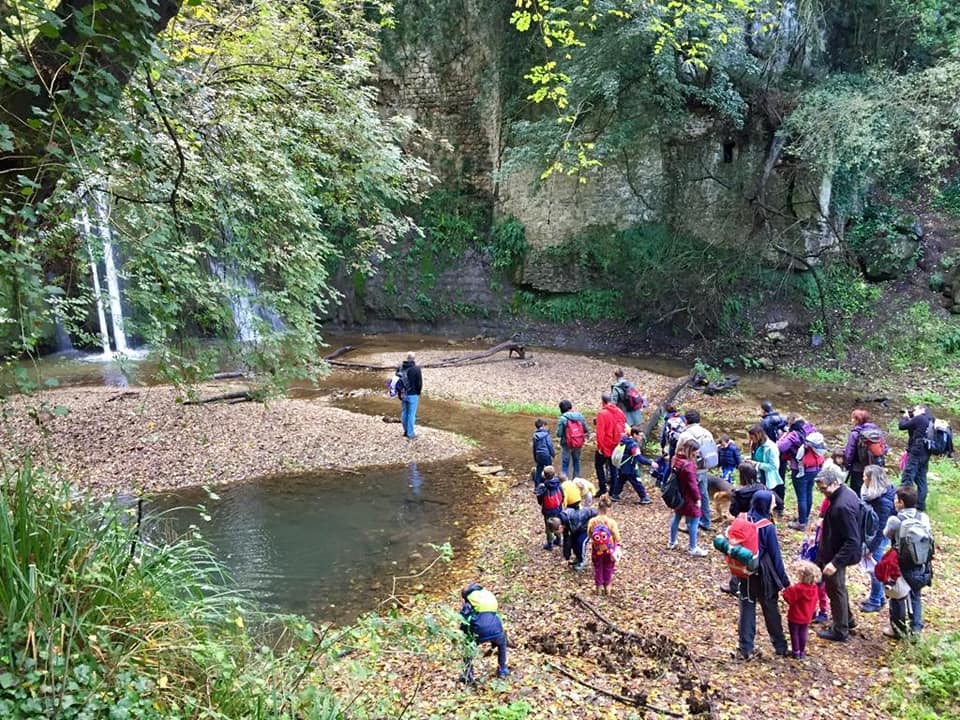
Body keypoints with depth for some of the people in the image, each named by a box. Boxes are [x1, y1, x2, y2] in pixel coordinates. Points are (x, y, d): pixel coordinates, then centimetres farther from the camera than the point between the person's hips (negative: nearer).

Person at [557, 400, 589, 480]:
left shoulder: (563, 418, -15)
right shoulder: (580, 416, -3)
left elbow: (559, 434, -15)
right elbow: (586, 430, 2)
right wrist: (587, 435, 22)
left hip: (566, 444, -4)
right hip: (579, 444, 4)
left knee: (565, 464, 4)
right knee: (576, 462, 19)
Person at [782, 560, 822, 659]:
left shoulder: (797, 588, -29)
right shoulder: (814, 587, -7)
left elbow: (789, 599, -23)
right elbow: (814, 602, 6)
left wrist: (787, 590, -11)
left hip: (795, 617, -6)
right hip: (807, 617, 6)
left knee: (794, 633, 9)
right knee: (802, 633, 18)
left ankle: (796, 652, 17)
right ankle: (802, 651, 28)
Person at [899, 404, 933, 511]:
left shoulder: (919, 418, -11)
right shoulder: (929, 421, 15)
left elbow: (902, 426, -6)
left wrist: (905, 417, 11)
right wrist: (910, 418, 14)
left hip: (916, 452, -9)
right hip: (925, 453, 9)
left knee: (907, 478, -8)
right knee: (921, 479, 12)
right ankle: (920, 505, 16)